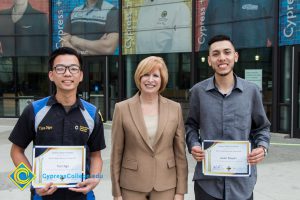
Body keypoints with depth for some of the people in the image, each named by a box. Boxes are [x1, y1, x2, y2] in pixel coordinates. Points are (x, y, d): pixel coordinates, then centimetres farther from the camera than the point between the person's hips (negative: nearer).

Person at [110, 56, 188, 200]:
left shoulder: (175, 108, 0)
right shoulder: (122, 108, -4)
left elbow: (180, 153, 2)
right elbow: (116, 154, -1)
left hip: (166, 187, 1)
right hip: (132, 187, -1)